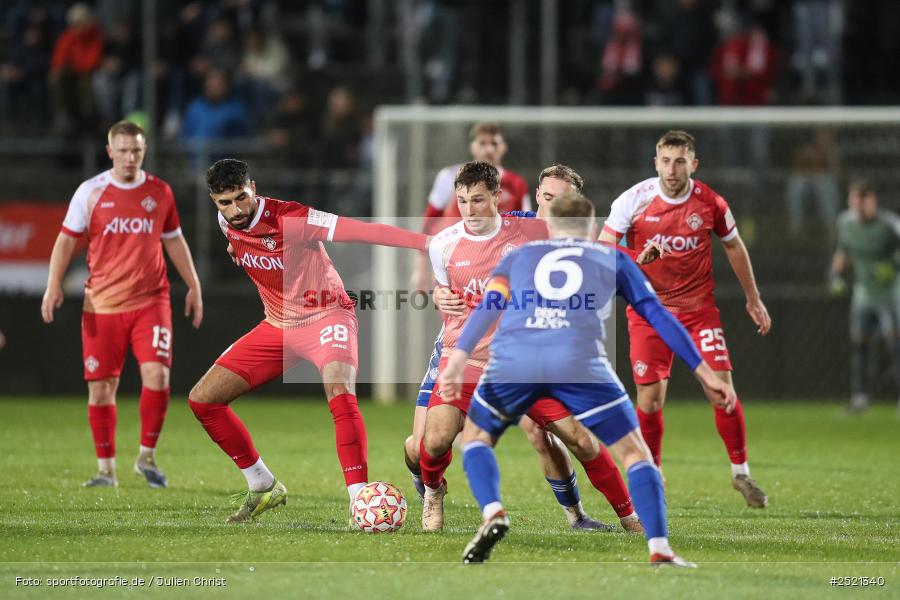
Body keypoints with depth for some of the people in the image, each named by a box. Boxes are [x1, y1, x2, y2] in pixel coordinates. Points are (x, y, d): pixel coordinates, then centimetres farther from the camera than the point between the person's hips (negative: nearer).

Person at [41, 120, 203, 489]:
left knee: (156, 374, -16)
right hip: (102, 305, -1)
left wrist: (194, 287, 16)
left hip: (150, 301, 1)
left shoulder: (159, 192, 7)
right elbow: (67, 239, 3)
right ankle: (106, 469, 12)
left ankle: (147, 456, 2)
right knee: (100, 389, 0)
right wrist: (54, 285, -8)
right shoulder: (91, 192, 0)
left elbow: (174, 241, 17)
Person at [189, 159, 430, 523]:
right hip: (277, 326, 7)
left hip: (325, 316, -7)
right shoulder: (226, 223, -5)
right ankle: (263, 488, 16)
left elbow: (363, 231, -32)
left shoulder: (290, 219, -25)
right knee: (202, 400, 1)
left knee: (340, 392, -36)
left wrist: (429, 242, -37)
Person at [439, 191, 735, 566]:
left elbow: (487, 308, 14)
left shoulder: (518, 256, 30)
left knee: (475, 436, 26)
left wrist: (457, 362, 2)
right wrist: (705, 374, 24)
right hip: (579, 362, -1)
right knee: (634, 452, 12)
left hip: (512, 361, 1)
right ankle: (660, 550, -3)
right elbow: (658, 316, 23)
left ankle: (493, 514, 0)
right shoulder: (613, 259, 29)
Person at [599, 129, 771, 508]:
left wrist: (753, 299, 17)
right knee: (650, 398, -6)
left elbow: (734, 246, 12)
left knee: (722, 386, -11)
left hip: (698, 306, 1)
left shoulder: (711, 203, -5)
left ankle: (741, 472, 4)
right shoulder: (634, 200, -10)